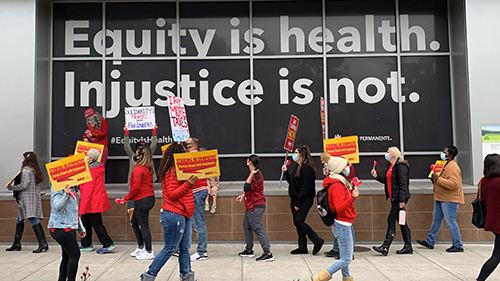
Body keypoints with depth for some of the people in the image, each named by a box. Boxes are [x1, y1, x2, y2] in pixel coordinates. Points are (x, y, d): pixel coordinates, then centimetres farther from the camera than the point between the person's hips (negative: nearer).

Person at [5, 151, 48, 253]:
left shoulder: (26, 170, -9)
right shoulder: (35, 170, 15)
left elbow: (23, 186, -15)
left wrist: (10, 187, -3)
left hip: (27, 197, -9)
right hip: (36, 196, 9)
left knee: (33, 220, -13)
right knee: (19, 220, 16)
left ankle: (42, 243, -20)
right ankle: (16, 244, 21)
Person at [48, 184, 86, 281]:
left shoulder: (72, 188, 15)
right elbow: (57, 207, -24)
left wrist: (81, 228, 27)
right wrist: (66, 195, -39)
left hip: (69, 228, 9)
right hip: (60, 228, -9)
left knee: (67, 256, 11)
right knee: (75, 254, -9)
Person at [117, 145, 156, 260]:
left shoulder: (138, 169, -14)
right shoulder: (148, 168, 11)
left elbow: (136, 187, -18)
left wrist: (126, 198, -7)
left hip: (142, 199, -9)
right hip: (149, 198, 9)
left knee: (144, 226, -3)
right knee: (135, 222, 20)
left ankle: (149, 252, 3)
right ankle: (140, 248, 26)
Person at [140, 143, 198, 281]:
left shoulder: (177, 171, 14)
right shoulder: (172, 172, -15)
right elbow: (172, 196, -22)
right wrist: (189, 184, -34)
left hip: (183, 215, 10)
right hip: (174, 215, -10)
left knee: (185, 247, 11)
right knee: (170, 248, 0)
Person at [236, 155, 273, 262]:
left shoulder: (256, 175, -20)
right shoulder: (255, 173, 13)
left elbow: (247, 188, -29)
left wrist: (251, 174, -33)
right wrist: (243, 196, 21)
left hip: (255, 207, -11)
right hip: (251, 206, 11)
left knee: (258, 229, -10)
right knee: (246, 225, 19)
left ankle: (268, 254, -8)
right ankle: (249, 250, 29)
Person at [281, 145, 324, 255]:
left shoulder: (307, 168, -14)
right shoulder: (297, 167, 16)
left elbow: (306, 187, -20)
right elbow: (291, 182, 23)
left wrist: (298, 202, -21)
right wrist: (286, 172, 10)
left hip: (304, 200, -10)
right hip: (295, 200, 10)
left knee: (299, 222, -13)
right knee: (297, 223, 9)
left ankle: (318, 241, 1)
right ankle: (302, 247, 17)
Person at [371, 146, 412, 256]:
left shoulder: (401, 166, -14)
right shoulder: (390, 166, 15)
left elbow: (403, 184, -19)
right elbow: (386, 180, 19)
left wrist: (401, 200, -22)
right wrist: (376, 176, 3)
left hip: (399, 198, -10)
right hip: (394, 198, 10)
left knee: (391, 219, -10)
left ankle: (385, 247, -8)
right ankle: (408, 247, 20)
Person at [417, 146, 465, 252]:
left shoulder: (453, 167, -18)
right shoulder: (444, 165, 15)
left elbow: (453, 184, -29)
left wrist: (438, 179, -26)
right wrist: (434, 179, 8)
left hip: (449, 199, -10)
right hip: (440, 198, 10)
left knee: (450, 222, -4)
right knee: (436, 219, 14)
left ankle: (458, 246, 8)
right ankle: (429, 242, 22)